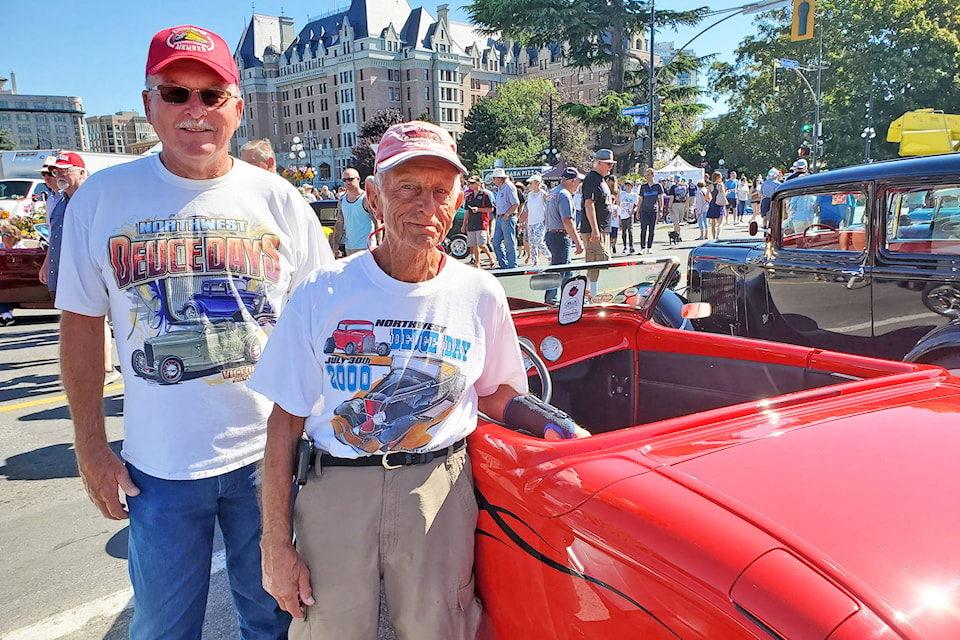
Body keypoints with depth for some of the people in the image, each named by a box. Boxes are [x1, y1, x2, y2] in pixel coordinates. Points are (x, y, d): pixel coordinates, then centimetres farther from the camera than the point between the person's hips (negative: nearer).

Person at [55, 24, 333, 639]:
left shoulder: (278, 199, -2)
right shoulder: (102, 197, -2)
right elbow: (82, 325, 3)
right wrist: (90, 445, 2)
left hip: (266, 454, 0)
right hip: (158, 465, 0)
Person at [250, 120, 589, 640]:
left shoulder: (481, 295, -1)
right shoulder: (323, 294, -6)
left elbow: (494, 392, 12)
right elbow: (285, 422, -3)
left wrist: (556, 426, -6)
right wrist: (275, 545, -3)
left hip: (439, 491, 1)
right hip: (336, 490, 0)